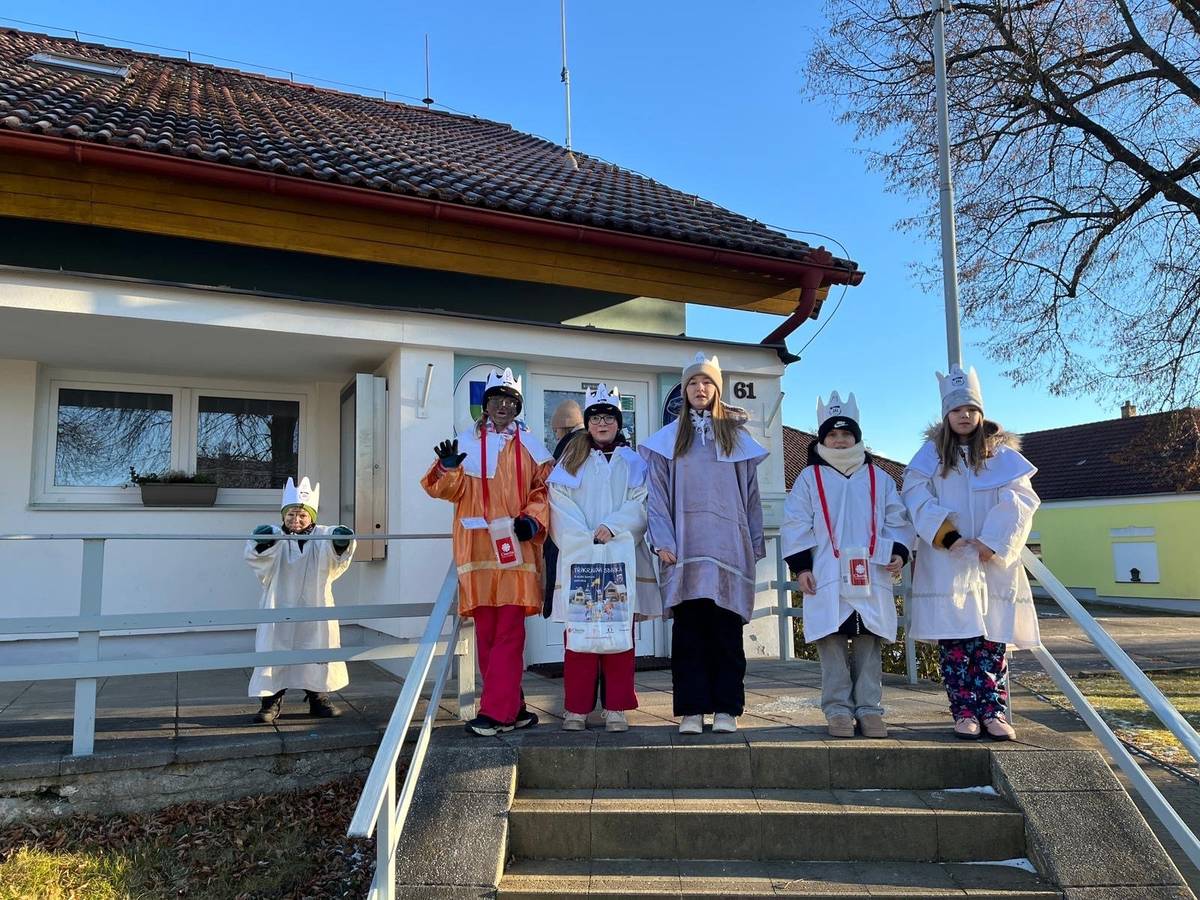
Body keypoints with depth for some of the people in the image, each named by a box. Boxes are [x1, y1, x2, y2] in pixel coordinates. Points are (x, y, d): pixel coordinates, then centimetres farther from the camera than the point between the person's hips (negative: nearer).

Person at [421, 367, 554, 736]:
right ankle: (512, 709, 16)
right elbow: (446, 488, 4)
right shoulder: (467, 441, 9)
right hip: (478, 549, 1)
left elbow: (544, 490, 11)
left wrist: (532, 518, -6)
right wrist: (448, 468, -17)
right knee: (487, 633, 4)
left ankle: (496, 712, 0)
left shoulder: (529, 446, 11)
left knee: (509, 632, -4)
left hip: (516, 548, 0)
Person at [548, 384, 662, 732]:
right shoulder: (571, 461, 13)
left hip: (622, 559, 1)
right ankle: (576, 708, 5)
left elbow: (640, 505, 1)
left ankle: (616, 709, 6)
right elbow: (562, 507, 1)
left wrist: (612, 527, -15)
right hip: (579, 559, 0)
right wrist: (587, 541, -12)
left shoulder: (634, 463, 15)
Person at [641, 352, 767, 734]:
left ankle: (726, 709, 8)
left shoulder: (737, 437, 13)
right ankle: (691, 710, 5)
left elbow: (751, 495, 12)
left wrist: (755, 546, 8)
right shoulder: (668, 438, 11)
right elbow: (657, 494, 5)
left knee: (726, 630, 0)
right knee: (687, 630, -1)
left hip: (727, 547, 0)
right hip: (684, 548, 0)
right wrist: (663, 541, -6)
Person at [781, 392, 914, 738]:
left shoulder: (878, 479, 14)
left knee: (869, 646, 4)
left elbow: (897, 520, 14)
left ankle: (869, 708, 11)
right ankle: (838, 709, 7)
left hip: (871, 578, 2)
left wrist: (899, 551, -3)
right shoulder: (810, 478, 7)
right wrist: (800, 566, -4)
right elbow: (795, 525, 3)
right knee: (833, 647, 0)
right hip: (827, 580, -2)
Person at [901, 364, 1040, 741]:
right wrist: (947, 536, -15)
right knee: (954, 638, -3)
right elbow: (916, 497, -3)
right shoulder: (932, 453, 8)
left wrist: (993, 542, -12)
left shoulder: (1002, 453, 9)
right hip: (946, 564, 0)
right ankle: (964, 712, 2)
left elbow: (1020, 501, 0)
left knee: (992, 639, -1)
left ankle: (993, 711, 3)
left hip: (993, 564, 1)